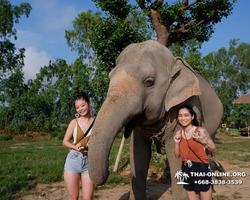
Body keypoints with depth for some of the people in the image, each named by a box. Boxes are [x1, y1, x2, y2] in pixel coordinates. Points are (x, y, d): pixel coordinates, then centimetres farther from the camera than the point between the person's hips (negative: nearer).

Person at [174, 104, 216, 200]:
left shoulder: (200, 131, -8)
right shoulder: (178, 134, 4)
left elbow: (213, 149, -2)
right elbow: (177, 156, 9)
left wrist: (203, 141, -19)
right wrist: (177, 143, -7)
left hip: (201, 169, -4)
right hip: (186, 170, 4)